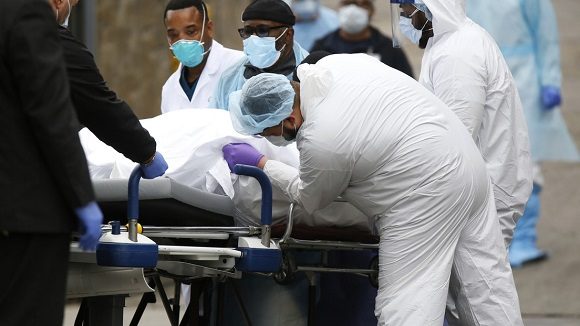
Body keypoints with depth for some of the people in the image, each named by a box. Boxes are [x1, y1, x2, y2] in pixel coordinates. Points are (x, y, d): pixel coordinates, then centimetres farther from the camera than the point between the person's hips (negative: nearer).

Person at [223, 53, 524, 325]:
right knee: (487, 280, 13)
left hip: (430, 195, -9)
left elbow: (310, 200, 0)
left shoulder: (319, 141, -21)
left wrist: (260, 164, 10)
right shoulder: (334, 64, 0)